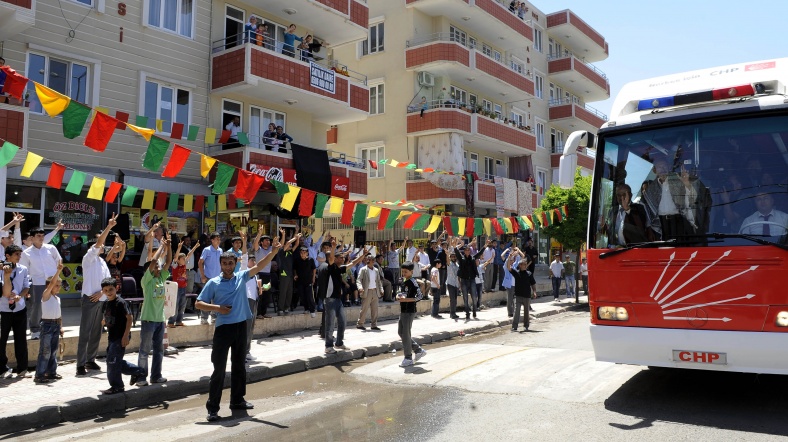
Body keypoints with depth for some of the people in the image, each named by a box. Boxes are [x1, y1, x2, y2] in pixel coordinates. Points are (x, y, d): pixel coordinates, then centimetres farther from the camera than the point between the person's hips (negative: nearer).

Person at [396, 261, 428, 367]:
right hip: (403, 311, 10)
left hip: (409, 312, -10)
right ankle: (419, 350, 23)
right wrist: (399, 296, 5)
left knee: (406, 334, -4)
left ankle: (408, 358, 7)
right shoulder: (404, 282, 13)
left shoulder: (412, 283, -14)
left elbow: (420, 296, -22)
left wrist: (406, 299, -24)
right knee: (400, 332, 13)